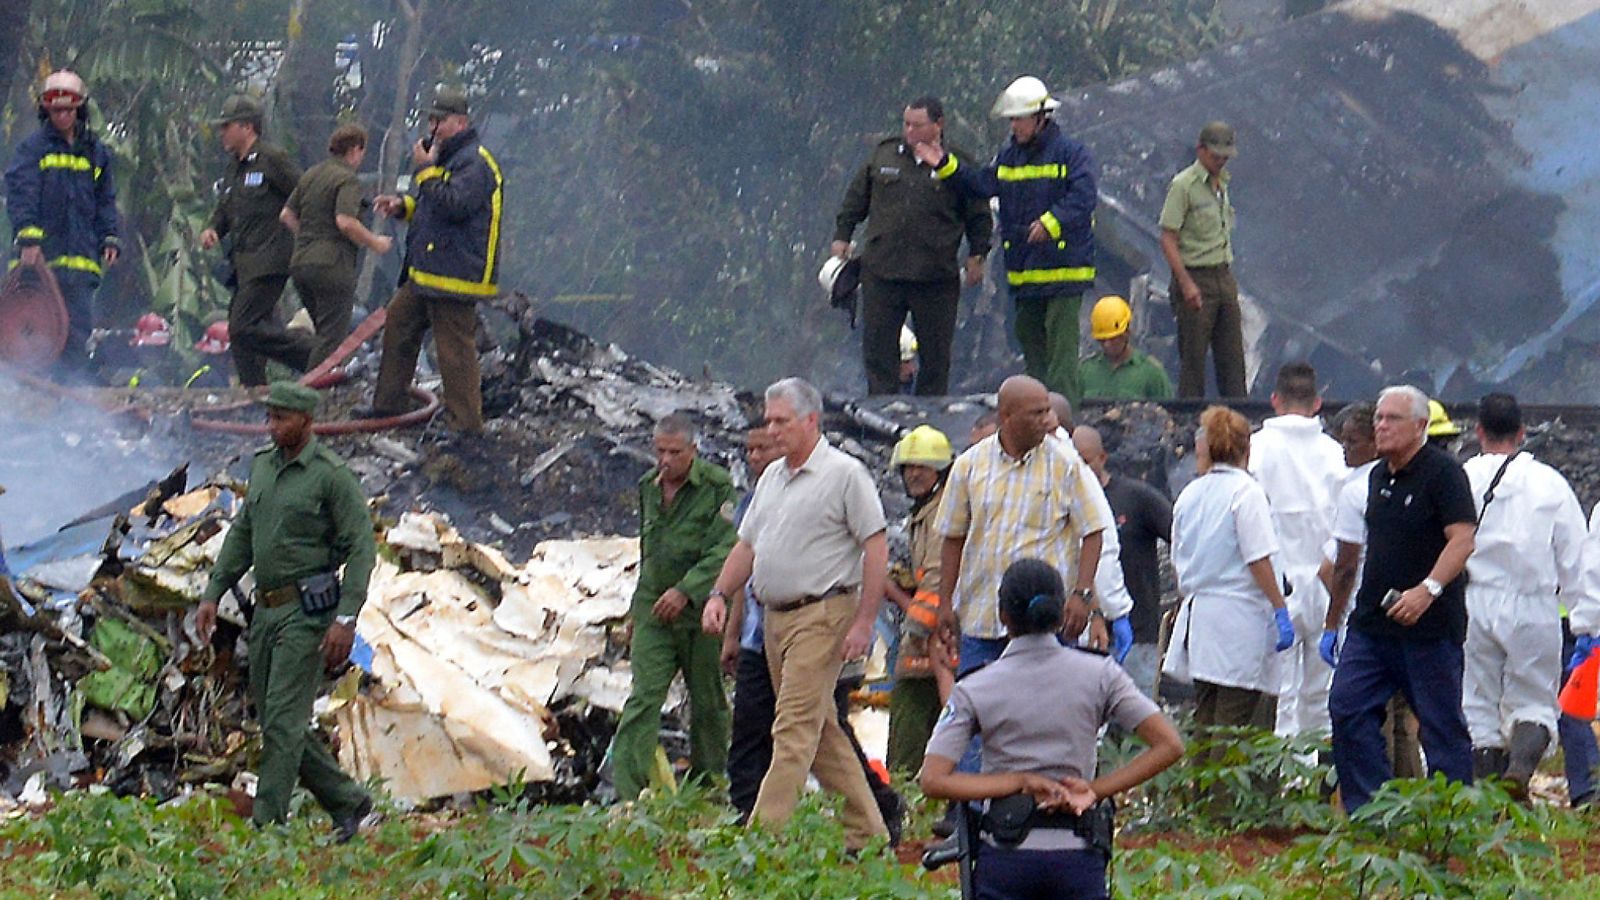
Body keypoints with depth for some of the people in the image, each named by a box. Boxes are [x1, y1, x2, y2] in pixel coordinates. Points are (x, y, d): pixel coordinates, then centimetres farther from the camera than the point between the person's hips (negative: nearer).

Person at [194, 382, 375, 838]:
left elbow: (362, 547, -12)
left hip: (307, 611, -8)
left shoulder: (332, 475, -10)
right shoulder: (263, 464, 12)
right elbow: (242, 533, 20)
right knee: (275, 721, 10)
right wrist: (213, 594, 14)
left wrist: (346, 618, -20)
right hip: (266, 610, 8)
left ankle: (266, 825, -10)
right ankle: (347, 801, 23)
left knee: (283, 719, -11)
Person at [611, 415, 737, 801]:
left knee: (708, 702, 8)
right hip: (653, 610, 4)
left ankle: (708, 781, 23)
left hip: (701, 610, -4)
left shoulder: (718, 486, -9)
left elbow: (724, 550, -17)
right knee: (643, 697, -7)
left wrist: (685, 591, -24)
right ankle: (626, 792, -13)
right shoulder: (648, 486, 11)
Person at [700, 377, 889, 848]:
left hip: (822, 615, -9)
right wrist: (720, 593, 5)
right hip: (775, 616, 9)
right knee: (822, 730, 11)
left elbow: (876, 546, -11)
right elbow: (747, 544, 21)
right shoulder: (771, 477, 16)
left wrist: (864, 623, -15)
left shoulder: (844, 474, -8)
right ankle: (866, 831, 18)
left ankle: (764, 832, -18)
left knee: (795, 730, -13)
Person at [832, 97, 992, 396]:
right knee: (877, 348, 2)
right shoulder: (883, 155, 8)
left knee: (935, 353, 4)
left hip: (936, 278, -2)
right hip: (881, 272, 2)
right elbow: (856, 199, 19)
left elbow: (979, 215, 6)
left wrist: (977, 256, 0)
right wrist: (842, 235, 15)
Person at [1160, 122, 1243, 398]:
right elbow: (1168, 240, -14)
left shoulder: (1221, 183, 14)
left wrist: (1231, 282, 17)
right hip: (1196, 277, -7)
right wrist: (1186, 284, -21)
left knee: (1232, 355, 7)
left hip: (1224, 277, 8)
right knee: (1193, 356, -4)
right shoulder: (1184, 185, -10)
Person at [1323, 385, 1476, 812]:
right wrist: (1334, 619, 23)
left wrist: (1428, 589, -29)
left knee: (1441, 723, -1)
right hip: (1371, 621, 8)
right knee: (1347, 709, -2)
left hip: (1430, 626, -8)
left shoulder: (1443, 472, -9)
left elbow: (1462, 540, -17)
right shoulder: (1378, 476, 16)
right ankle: (1365, 810, 1)